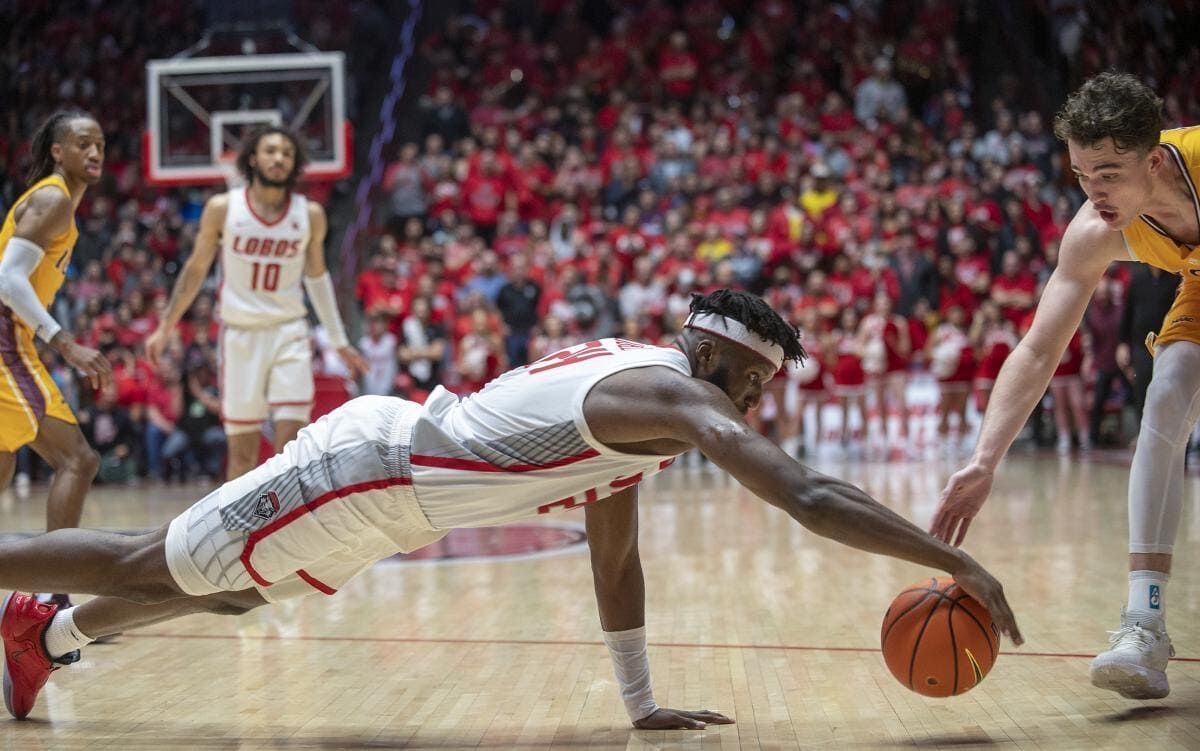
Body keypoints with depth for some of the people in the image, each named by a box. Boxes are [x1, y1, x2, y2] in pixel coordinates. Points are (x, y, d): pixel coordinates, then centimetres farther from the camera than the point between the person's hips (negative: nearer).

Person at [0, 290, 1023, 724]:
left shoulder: (631, 386, 8)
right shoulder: (670, 397, -21)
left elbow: (615, 559, 15)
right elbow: (809, 497, -33)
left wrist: (644, 703, 14)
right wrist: (956, 562, -32)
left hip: (386, 460, 9)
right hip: (369, 464, -9)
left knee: (223, 587, 28)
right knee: (145, 566, 5)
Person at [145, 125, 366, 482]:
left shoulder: (310, 214, -1)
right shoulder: (222, 208, -4)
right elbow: (196, 268, 7)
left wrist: (340, 342, 13)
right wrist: (165, 326, 9)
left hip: (289, 333, 1)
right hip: (240, 334, 0)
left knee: (291, 441, -11)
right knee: (242, 450, 3)